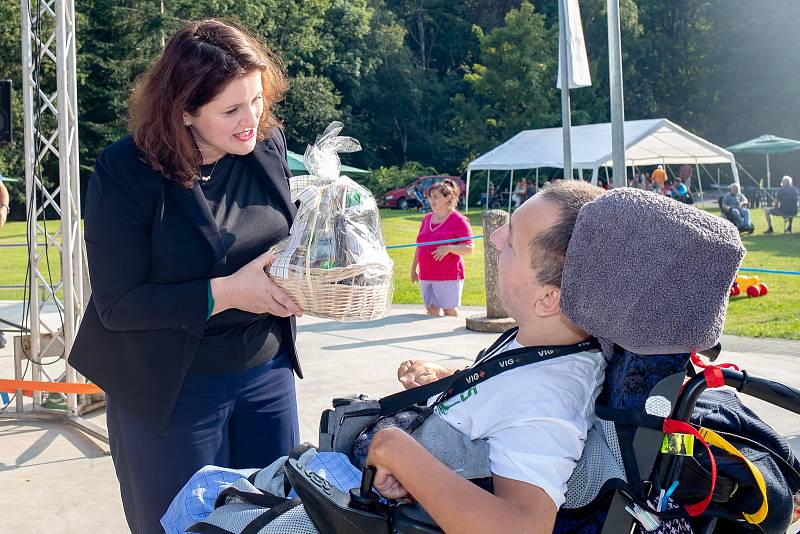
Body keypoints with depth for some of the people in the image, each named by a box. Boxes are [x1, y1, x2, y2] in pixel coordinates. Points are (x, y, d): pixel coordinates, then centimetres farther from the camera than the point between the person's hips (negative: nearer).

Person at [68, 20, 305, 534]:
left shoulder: (269, 143, -4)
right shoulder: (126, 171, -18)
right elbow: (116, 304, -19)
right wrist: (226, 293, -27)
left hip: (266, 370, 5)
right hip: (170, 389, -4)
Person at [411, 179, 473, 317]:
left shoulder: (459, 220, -6)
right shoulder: (427, 219, 14)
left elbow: (469, 248, -10)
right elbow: (419, 246, 21)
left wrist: (449, 248, -24)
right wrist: (414, 268, 18)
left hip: (448, 276, -6)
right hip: (426, 276, 6)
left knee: (449, 311, 0)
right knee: (431, 310, 7)